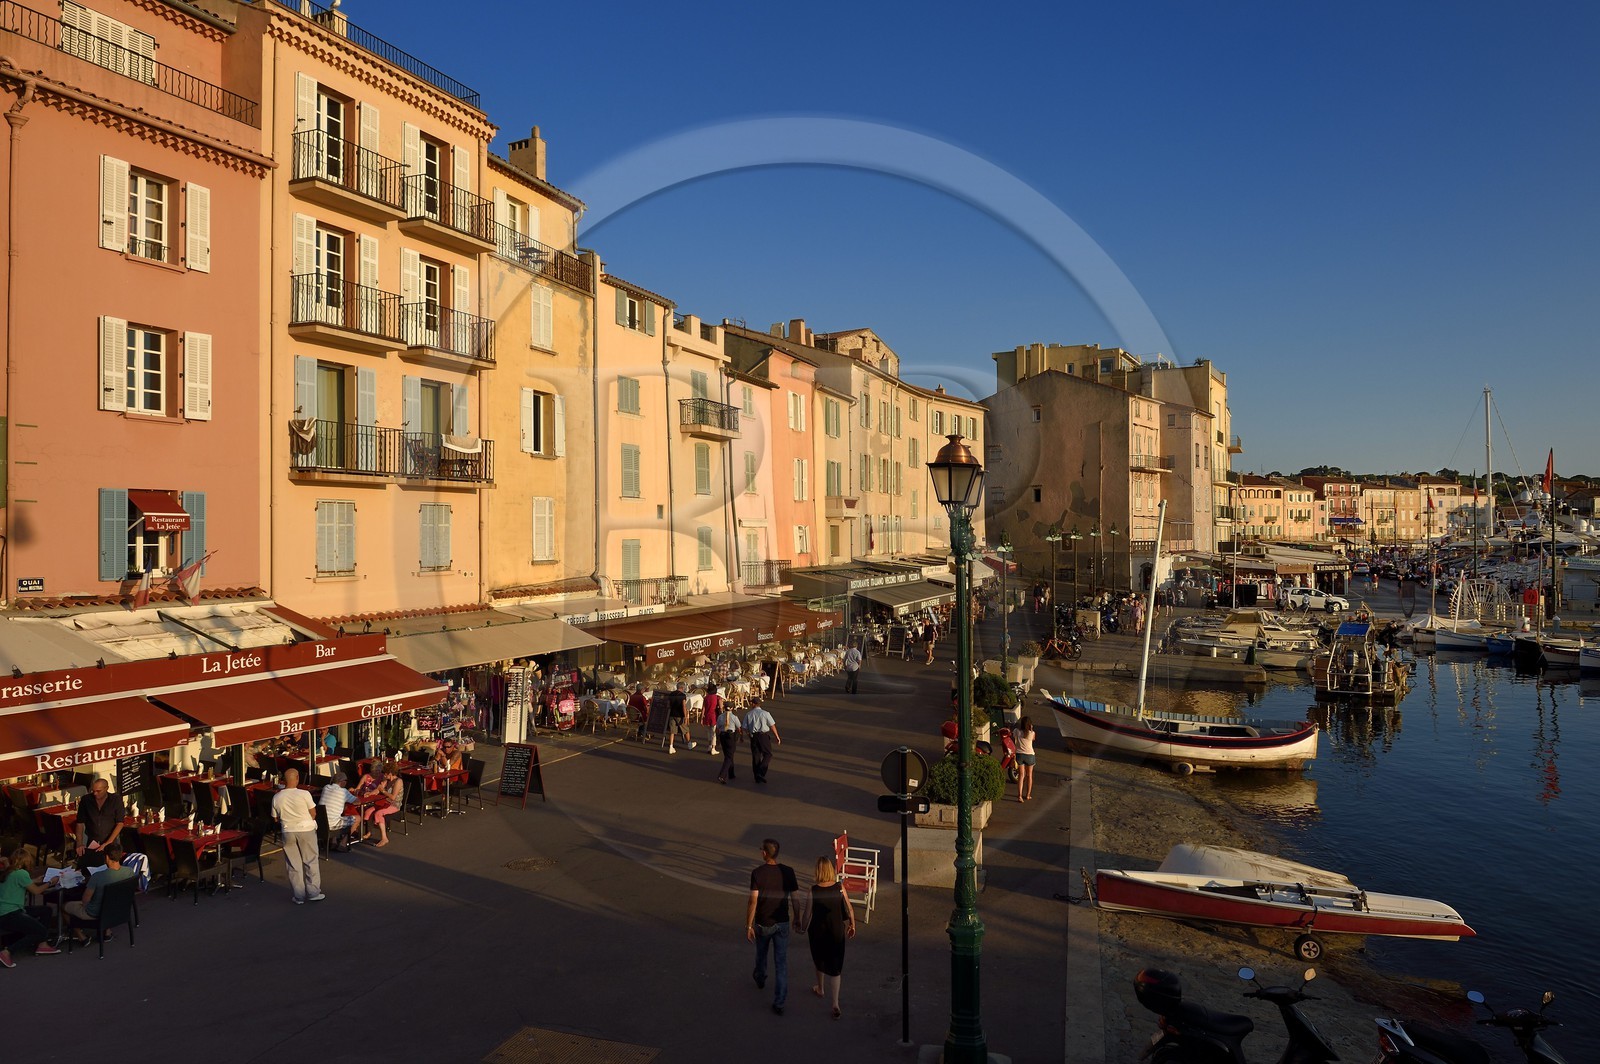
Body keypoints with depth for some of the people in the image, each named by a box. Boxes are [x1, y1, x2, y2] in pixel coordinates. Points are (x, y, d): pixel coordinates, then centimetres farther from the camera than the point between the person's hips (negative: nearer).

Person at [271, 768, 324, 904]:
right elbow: (313, 814, -7)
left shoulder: (276, 798, -6)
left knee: (293, 865, 10)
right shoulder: (304, 794, -15)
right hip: (306, 831, -2)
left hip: (287, 832, 2)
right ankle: (313, 893, 15)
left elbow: (276, 818, 3)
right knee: (311, 862, 11)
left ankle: (299, 897, 15)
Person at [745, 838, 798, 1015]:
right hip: (782, 923, 1)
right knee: (781, 963, 5)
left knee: (761, 954, 26)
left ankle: (760, 979, 52)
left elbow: (753, 901, -18)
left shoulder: (757, 873, -17)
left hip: (762, 924, -1)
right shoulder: (788, 871, -9)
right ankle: (779, 1003, 5)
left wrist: (748, 926, -11)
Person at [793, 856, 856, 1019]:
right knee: (835, 966, 11)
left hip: (818, 931, 0)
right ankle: (835, 1004, 6)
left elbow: (807, 914, -9)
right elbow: (849, 910, -5)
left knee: (819, 960, 26)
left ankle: (820, 989, 48)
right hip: (837, 931, 1)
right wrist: (852, 925, 12)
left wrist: (803, 927, 10)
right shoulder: (840, 888, -15)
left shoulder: (812, 890, -20)